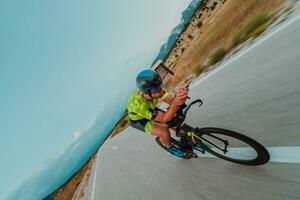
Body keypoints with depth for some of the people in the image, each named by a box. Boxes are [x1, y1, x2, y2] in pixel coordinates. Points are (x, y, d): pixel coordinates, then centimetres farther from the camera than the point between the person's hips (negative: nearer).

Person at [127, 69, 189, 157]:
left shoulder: (156, 89, -28)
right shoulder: (138, 104, -43)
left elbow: (171, 101, -32)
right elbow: (164, 119, -43)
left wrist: (180, 96, -54)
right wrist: (175, 103, -60)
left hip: (151, 110, 5)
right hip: (139, 120, -4)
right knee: (165, 133, -22)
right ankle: (169, 146, 13)